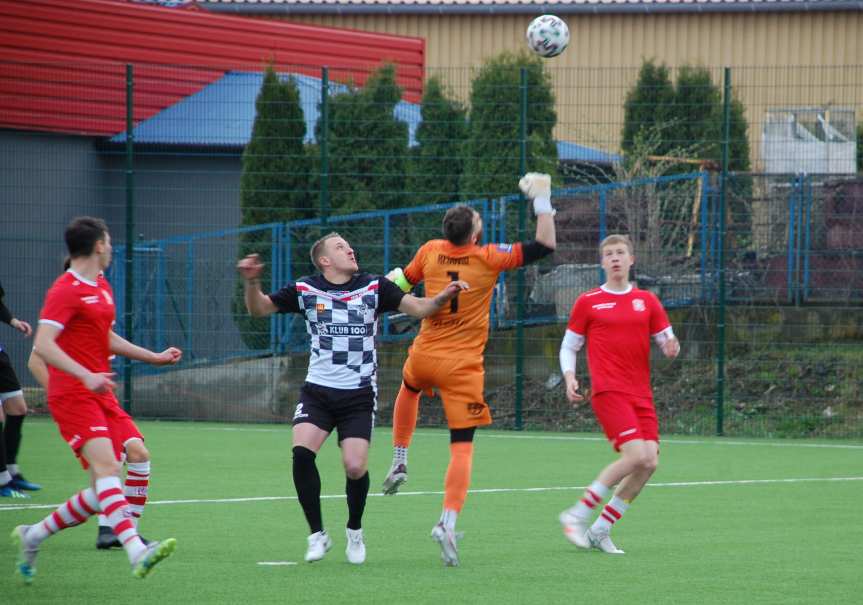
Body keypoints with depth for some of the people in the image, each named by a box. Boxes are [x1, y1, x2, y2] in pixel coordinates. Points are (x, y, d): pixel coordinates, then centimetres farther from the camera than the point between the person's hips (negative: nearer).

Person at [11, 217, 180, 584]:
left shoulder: (102, 288, 20)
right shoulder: (65, 291, -9)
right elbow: (43, 345, -20)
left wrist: (153, 357, 36)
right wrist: (86, 375, -31)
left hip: (101, 395, 9)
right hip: (72, 395, -9)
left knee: (103, 490, 2)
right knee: (105, 465, -25)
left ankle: (33, 536, 18)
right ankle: (136, 552, -41)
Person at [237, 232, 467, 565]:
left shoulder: (374, 287, 3)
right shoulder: (305, 290, 2)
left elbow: (418, 307, 3)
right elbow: (259, 309, 6)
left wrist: (444, 296, -17)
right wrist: (252, 282, -14)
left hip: (359, 394, 0)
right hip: (317, 391, 0)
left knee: (355, 467, -13)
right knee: (302, 452, -21)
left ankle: (355, 531, 17)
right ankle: (317, 534, -6)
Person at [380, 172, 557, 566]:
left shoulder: (431, 251, 0)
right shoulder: (488, 257, -12)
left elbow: (401, 283, 17)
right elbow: (545, 245, -11)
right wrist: (542, 201, -5)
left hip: (424, 355, 4)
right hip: (462, 367, -4)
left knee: (409, 388, 41)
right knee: (462, 448, -4)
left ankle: (398, 463, 37)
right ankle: (448, 522, -21)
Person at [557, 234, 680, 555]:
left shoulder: (647, 301, 14)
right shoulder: (588, 302, 6)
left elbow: (666, 341, 14)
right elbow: (568, 346, 12)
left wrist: (671, 347, -11)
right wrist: (569, 377, -6)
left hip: (641, 394, 5)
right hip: (608, 391, -5)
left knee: (650, 462, -7)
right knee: (636, 455, -22)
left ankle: (599, 530, 4)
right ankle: (578, 514, -10)